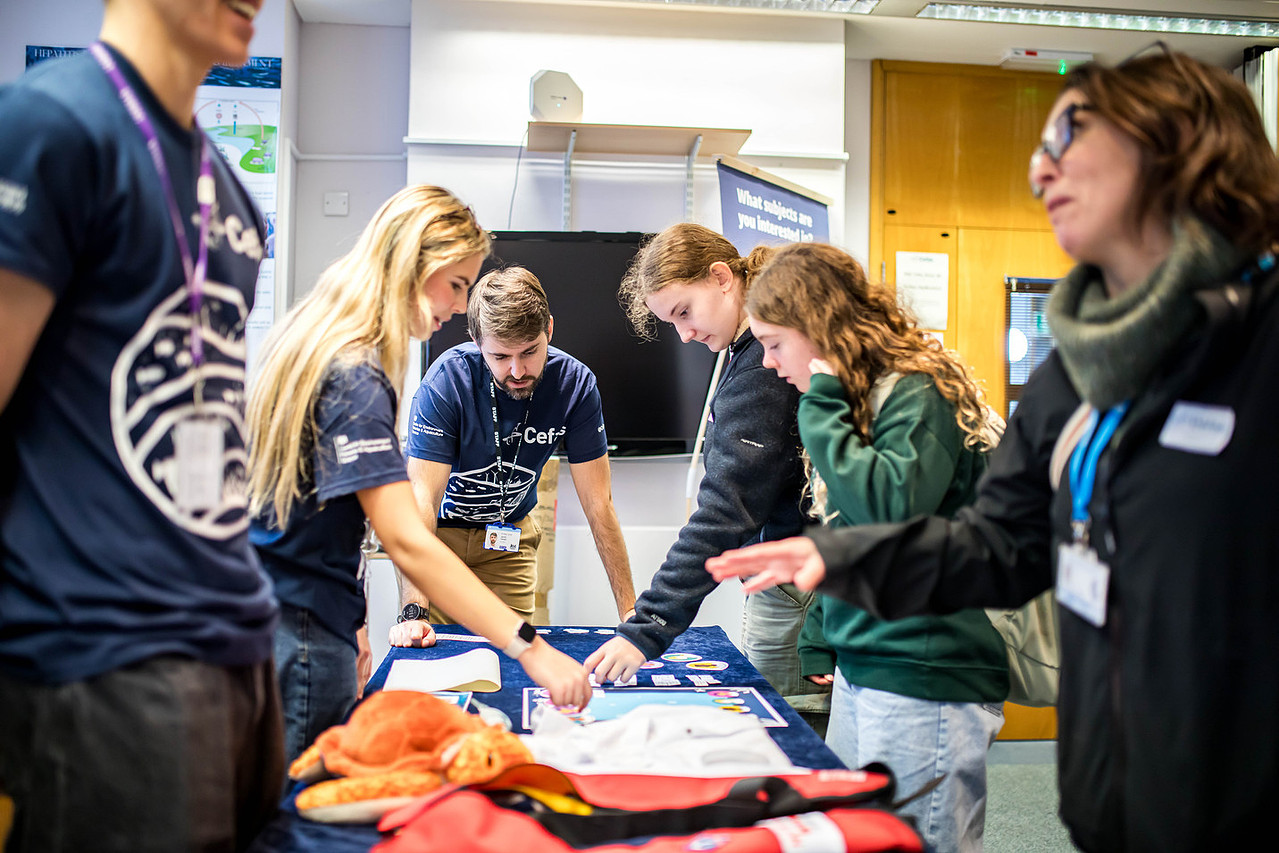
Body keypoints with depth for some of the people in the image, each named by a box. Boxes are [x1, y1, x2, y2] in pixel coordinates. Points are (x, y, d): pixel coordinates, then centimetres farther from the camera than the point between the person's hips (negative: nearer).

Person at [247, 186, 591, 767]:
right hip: (302, 638, -10)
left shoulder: (310, 343, 12)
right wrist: (530, 647, -31)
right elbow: (405, 540, -28)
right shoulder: (354, 377, -20)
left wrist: (349, 623, 20)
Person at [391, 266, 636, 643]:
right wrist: (413, 611, -45)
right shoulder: (447, 380, -29)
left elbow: (598, 503, -17)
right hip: (439, 529, -2)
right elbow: (422, 497, -33)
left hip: (509, 537, 2)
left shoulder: (575, 383, -21)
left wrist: (629, 610, -21)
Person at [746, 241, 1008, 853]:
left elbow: (888, 508, -31)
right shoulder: (853, 398, 15)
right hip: (859, 671, 10)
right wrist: (819, 640, 16)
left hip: (923, 684, -9)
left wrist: (821, 406, -21)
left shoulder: (918, 393, -14)